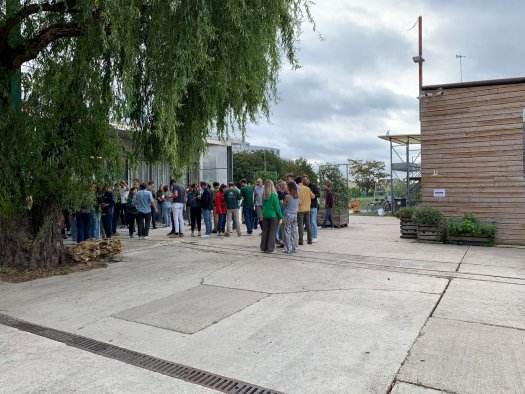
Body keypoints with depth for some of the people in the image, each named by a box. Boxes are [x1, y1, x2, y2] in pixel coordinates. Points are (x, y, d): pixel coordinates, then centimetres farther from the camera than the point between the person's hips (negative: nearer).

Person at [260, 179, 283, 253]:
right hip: (273, 215, -5)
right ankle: (270, 249, 3)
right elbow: (277, 207, -10)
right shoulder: (274, 195, -13)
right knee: (272, 232, 2)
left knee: (265, 232, 12)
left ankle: (263, 248, 17)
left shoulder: (263, 195, 2)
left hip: (265, 215, 5)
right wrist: (281, 217, -3)